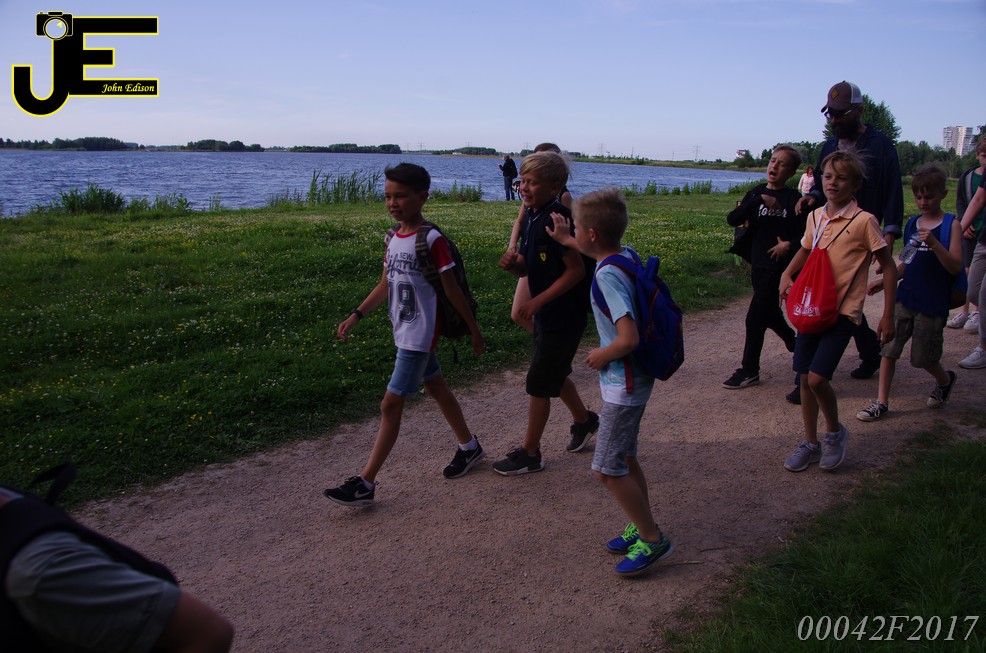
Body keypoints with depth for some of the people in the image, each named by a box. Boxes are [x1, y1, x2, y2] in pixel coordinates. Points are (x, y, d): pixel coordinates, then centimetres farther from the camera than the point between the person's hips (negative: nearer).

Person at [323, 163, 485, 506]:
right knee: (437, 388, 21)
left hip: (419, 336, -8)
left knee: (391, 404, -7)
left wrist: (474, 330, -6)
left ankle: (365, 484, -1)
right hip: (406, 333, 8)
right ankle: (469, 446, 40)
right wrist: (356, 316, 7)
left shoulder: (432, 240, -18)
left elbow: (452, 290, -13)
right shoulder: (394, 238, 6)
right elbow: (385, 285, 13)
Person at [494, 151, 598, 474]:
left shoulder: (556, 220, -23)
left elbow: (576, 269, -23)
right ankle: (584, 420, 47)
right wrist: (514, 264, -10)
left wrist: (538, 301, -22)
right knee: (554, 375, 23)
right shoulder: (532, 217, 5)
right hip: (546, 314, 9)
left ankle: (530, 454, 14)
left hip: (563, 316, -9)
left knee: (539, 383, 0)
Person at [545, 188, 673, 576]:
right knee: (624, 459, 20)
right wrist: (563, 239, 36)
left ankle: (653, 540, 10)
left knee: (607, 470, -2)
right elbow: (601, 253, 29)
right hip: (631, 379, 10)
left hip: (624, 384, -10)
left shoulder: (607, 276, -26)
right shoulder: (624, 255, 1)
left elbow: (629, 338, -34)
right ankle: (643, 528, 33)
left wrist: (601, 356, -15)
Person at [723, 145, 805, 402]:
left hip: (780, 267, -5)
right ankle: (800, 350, 43)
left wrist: (790, 244, -20)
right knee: (770, 315, 18)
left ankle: (750, 371, 9)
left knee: (755, 317, -5)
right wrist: (759, 201, -24)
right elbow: (732, 219, -13)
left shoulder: (793, 199, -5)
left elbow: (807, 234, -2)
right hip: (759, 265, 5)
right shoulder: (756, 193, 3)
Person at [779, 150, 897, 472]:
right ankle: (810, 443, 23)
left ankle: (835, 432, 13)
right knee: (805, 379, 8)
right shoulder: (815, 216, 7)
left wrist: (888, 316, -7)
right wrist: (787, 274, 7)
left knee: (817, 378, -14)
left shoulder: (864, 221, -10)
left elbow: (889, 267, -5)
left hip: (843, 312, -6)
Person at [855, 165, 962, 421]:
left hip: (932, 304, -4)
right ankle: (882, 402, 6)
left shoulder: (951, 225, -7)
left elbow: (955, 267, -15)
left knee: (923, 357, 7)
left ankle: (945, 380, 39)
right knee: (888, 347, -2)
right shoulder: (913, 223, 7)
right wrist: (885, 280, 6)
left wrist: (934, 243, -28)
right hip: (905, 298, 4)